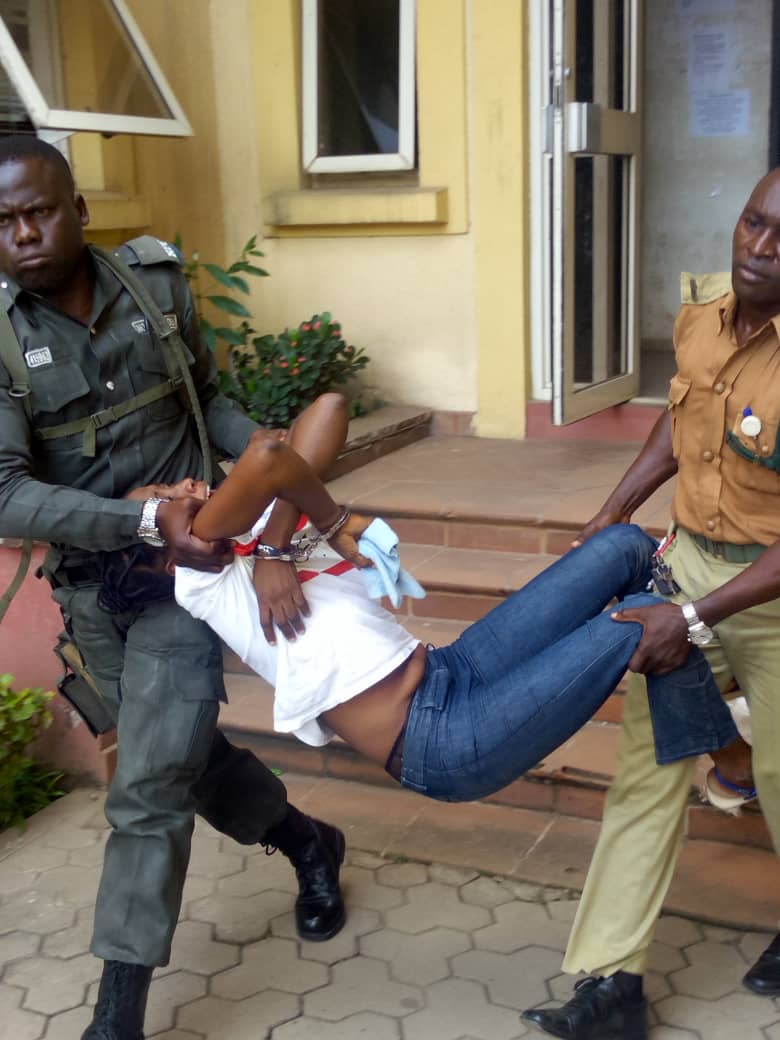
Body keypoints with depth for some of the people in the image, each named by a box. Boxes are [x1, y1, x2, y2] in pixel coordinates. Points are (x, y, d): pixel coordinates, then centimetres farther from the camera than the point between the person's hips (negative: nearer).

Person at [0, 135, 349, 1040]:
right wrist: (145, 519, -33)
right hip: (88, 584, 2)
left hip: (186, 565, -1)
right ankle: (309, 845, 44)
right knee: (185, 755, 17)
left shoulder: (154, 282, -7)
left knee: (148, 787, -6)